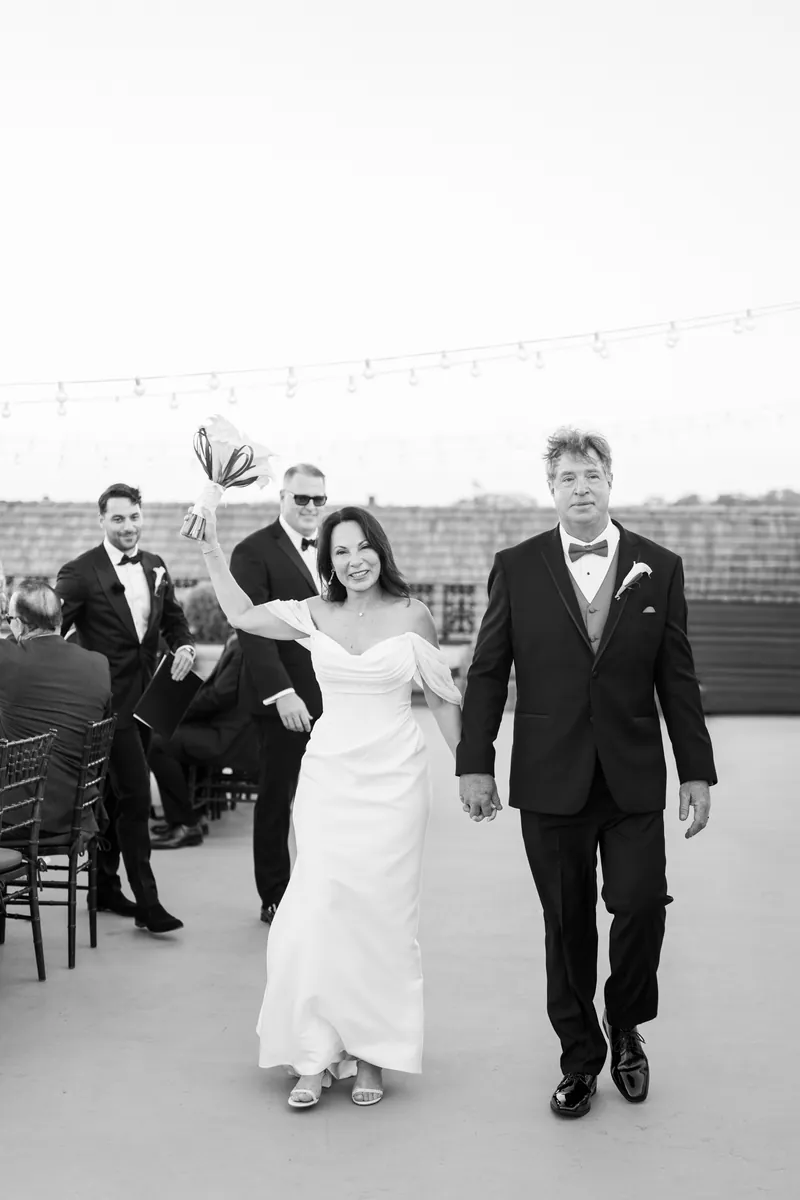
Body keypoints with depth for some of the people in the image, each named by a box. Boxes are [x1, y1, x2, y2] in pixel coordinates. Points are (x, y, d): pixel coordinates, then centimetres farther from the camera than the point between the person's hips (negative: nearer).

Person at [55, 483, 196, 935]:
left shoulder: (156, 567, 10)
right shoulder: (81, 572, -9)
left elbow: (174, 619, 16)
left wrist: (185, 645, -3)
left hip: (145, 698, 6)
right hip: (110, 699, -6)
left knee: (115, 794, 17)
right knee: (135, 797, -9)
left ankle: (106, 885, 29)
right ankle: (146, 901, -4)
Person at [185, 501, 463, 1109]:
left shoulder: (411, 616, -1)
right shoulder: (316, 614, 5)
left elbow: (442, 696, 6)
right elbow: (243, 614, 5)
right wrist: (212, 549, 0)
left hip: (394, 778, -1)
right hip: (328, 776, 2)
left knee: (381, 913, 3)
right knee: (317, 909, -5)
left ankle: (370, 1053, 16)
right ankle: (316, 1053, 7)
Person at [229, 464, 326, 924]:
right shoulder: (254, 552, -5)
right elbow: (254, 628, -13)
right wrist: (282, 693, -21)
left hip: (334, 700, 5)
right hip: (285, 704, -5)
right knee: (276, 799, 7)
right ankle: (275, 897, 20)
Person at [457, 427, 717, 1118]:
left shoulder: (660, 568, 4)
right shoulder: (517, 568, 2)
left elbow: (677, 678, 5)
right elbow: (487, 672, 3)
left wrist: (696, 770, 3)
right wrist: (475, 762, -2)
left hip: (634, 779, 1)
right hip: (551, 781, 0)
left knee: (642, 905, -7)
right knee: (567, 923, 7)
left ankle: (626, 1028, 22)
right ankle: (580, 1057, 24)